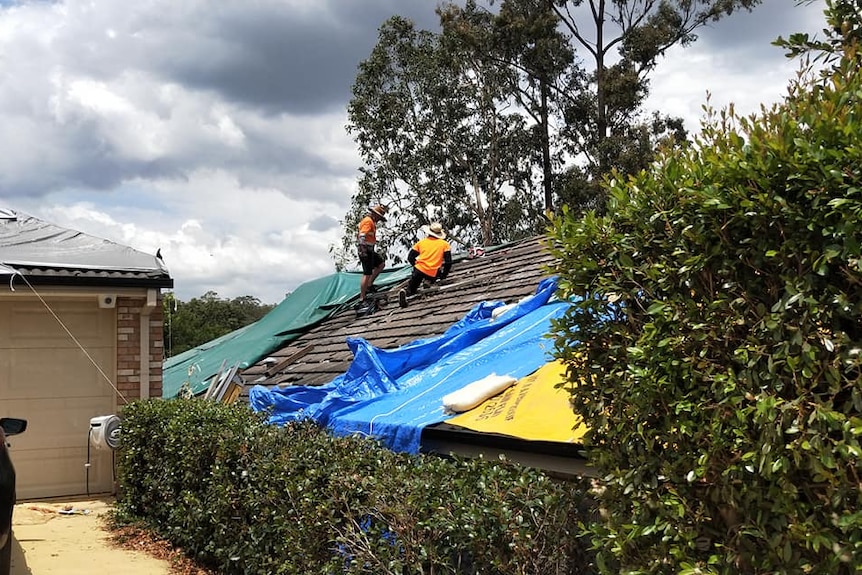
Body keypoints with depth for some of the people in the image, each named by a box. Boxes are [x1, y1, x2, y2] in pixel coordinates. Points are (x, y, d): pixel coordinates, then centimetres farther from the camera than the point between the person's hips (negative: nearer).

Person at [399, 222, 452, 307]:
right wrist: (443, 275, 15)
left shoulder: (421, 242, 13)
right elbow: (448, 262, 3)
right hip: (433, 274, -1)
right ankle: (428, 281, 6)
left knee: (411, 290, 9)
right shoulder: (445, 244, 8)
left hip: (419, 269, 1)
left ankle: (405, 293, -24)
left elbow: (410, 257, 13)